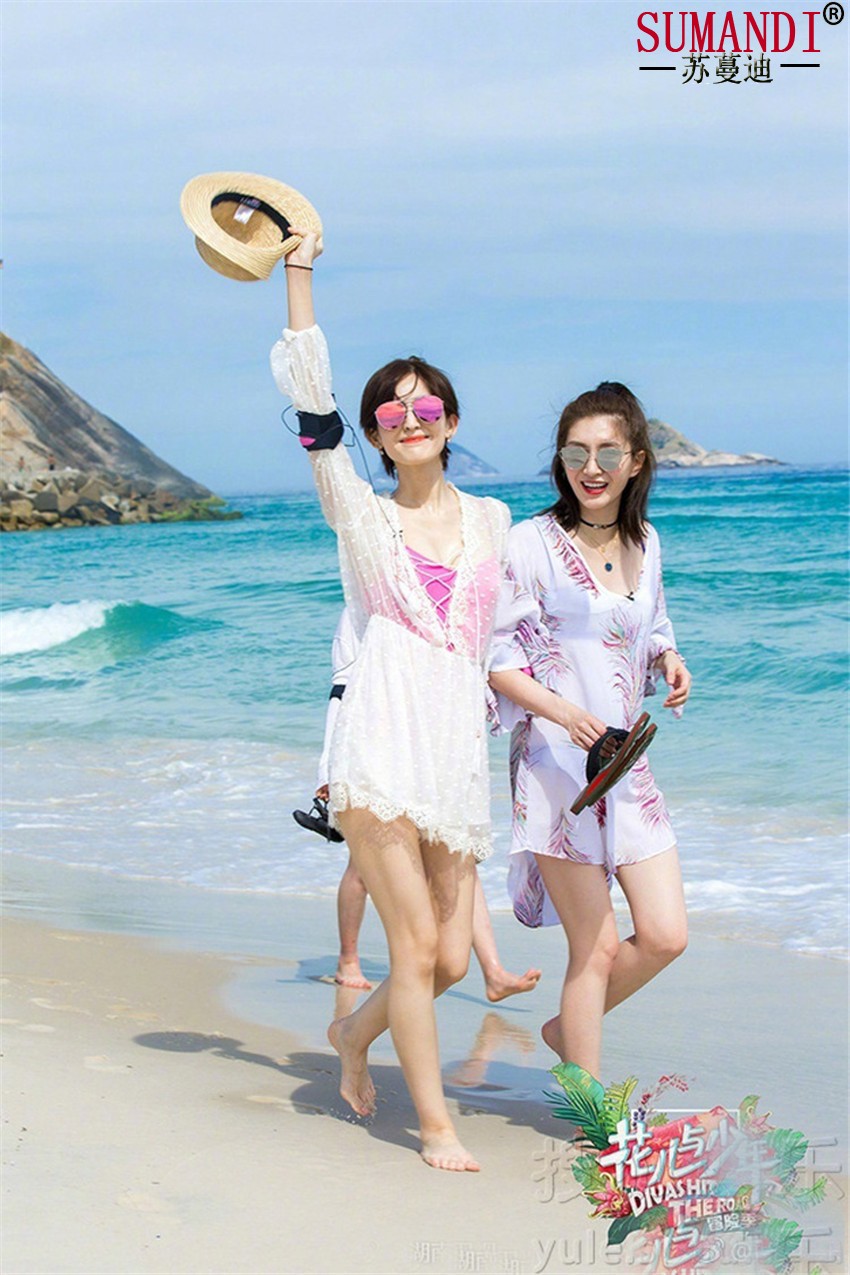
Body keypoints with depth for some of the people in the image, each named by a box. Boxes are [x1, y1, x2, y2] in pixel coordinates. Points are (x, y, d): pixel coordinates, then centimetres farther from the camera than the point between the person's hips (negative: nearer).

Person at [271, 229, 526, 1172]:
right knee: (416, 946, -8)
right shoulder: (360, 516, 6)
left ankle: (355, 1033, 33)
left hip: (460, 756, 4)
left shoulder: (491, 519, 15)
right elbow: (310, 395, -3)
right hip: (382, 748, -3)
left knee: (449, 958, 3)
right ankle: (436, 1125, 7)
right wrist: (300, 271, -5)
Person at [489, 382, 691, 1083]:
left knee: (665, 935, 3)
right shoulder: (531, 544, -9)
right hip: (557, 763, -6)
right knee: (596, 946, -4)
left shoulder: (646, 543, 9)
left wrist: (669, 661, 2)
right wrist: (566, 714, -24)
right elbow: (498, 662, -10)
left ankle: (567, 1029, 28)